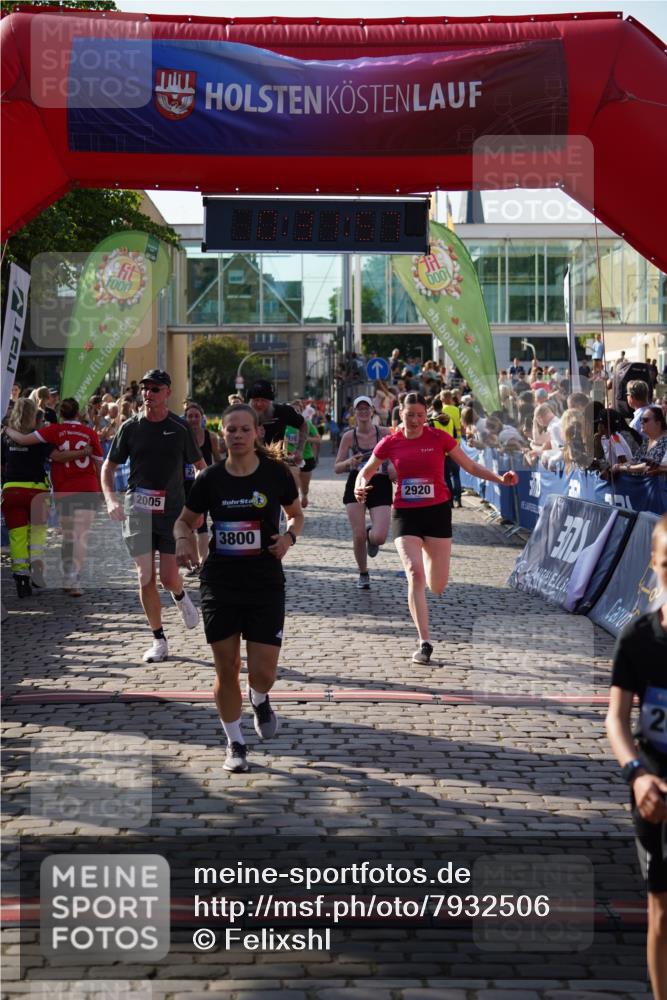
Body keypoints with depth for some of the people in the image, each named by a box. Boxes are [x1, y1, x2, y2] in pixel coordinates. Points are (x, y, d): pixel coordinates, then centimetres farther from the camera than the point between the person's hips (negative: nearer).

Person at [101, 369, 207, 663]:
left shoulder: (180, 428, 0)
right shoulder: (131, 427, 2)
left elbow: (200, 465, 10)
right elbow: (108, 466, 7)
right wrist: (110, 498, -10)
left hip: (172, 511, -1)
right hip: (137, 511, 1)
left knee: (169, 577, -9)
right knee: (146, 577, -1)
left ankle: (180, 597, 29)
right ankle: (159, 641, 11)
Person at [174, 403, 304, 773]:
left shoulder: (276, 473, -4)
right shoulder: (210, 478, -2)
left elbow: (297, 514, 12)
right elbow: (184, 520, 10)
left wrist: (289, 536, -9)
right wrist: (183, 540, -12)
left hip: (266, 584, -1)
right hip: (219, 585, 1)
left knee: (263, 672, -5)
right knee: (226, 669, 5)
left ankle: (259, 700, 32)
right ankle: (235, 743, 24)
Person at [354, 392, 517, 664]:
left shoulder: (439, 438, -3)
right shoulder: (390, 443, 0)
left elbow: (471, 466, 3)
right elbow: (366, 472, 12)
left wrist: (500, 479, -10)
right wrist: (360, 487, -10)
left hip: (437, 511, 0)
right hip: (405, 514, 0)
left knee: (437, 587, 5)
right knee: (414, 573, -18)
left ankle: (429, 554, 45)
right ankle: (424, 643, -12)